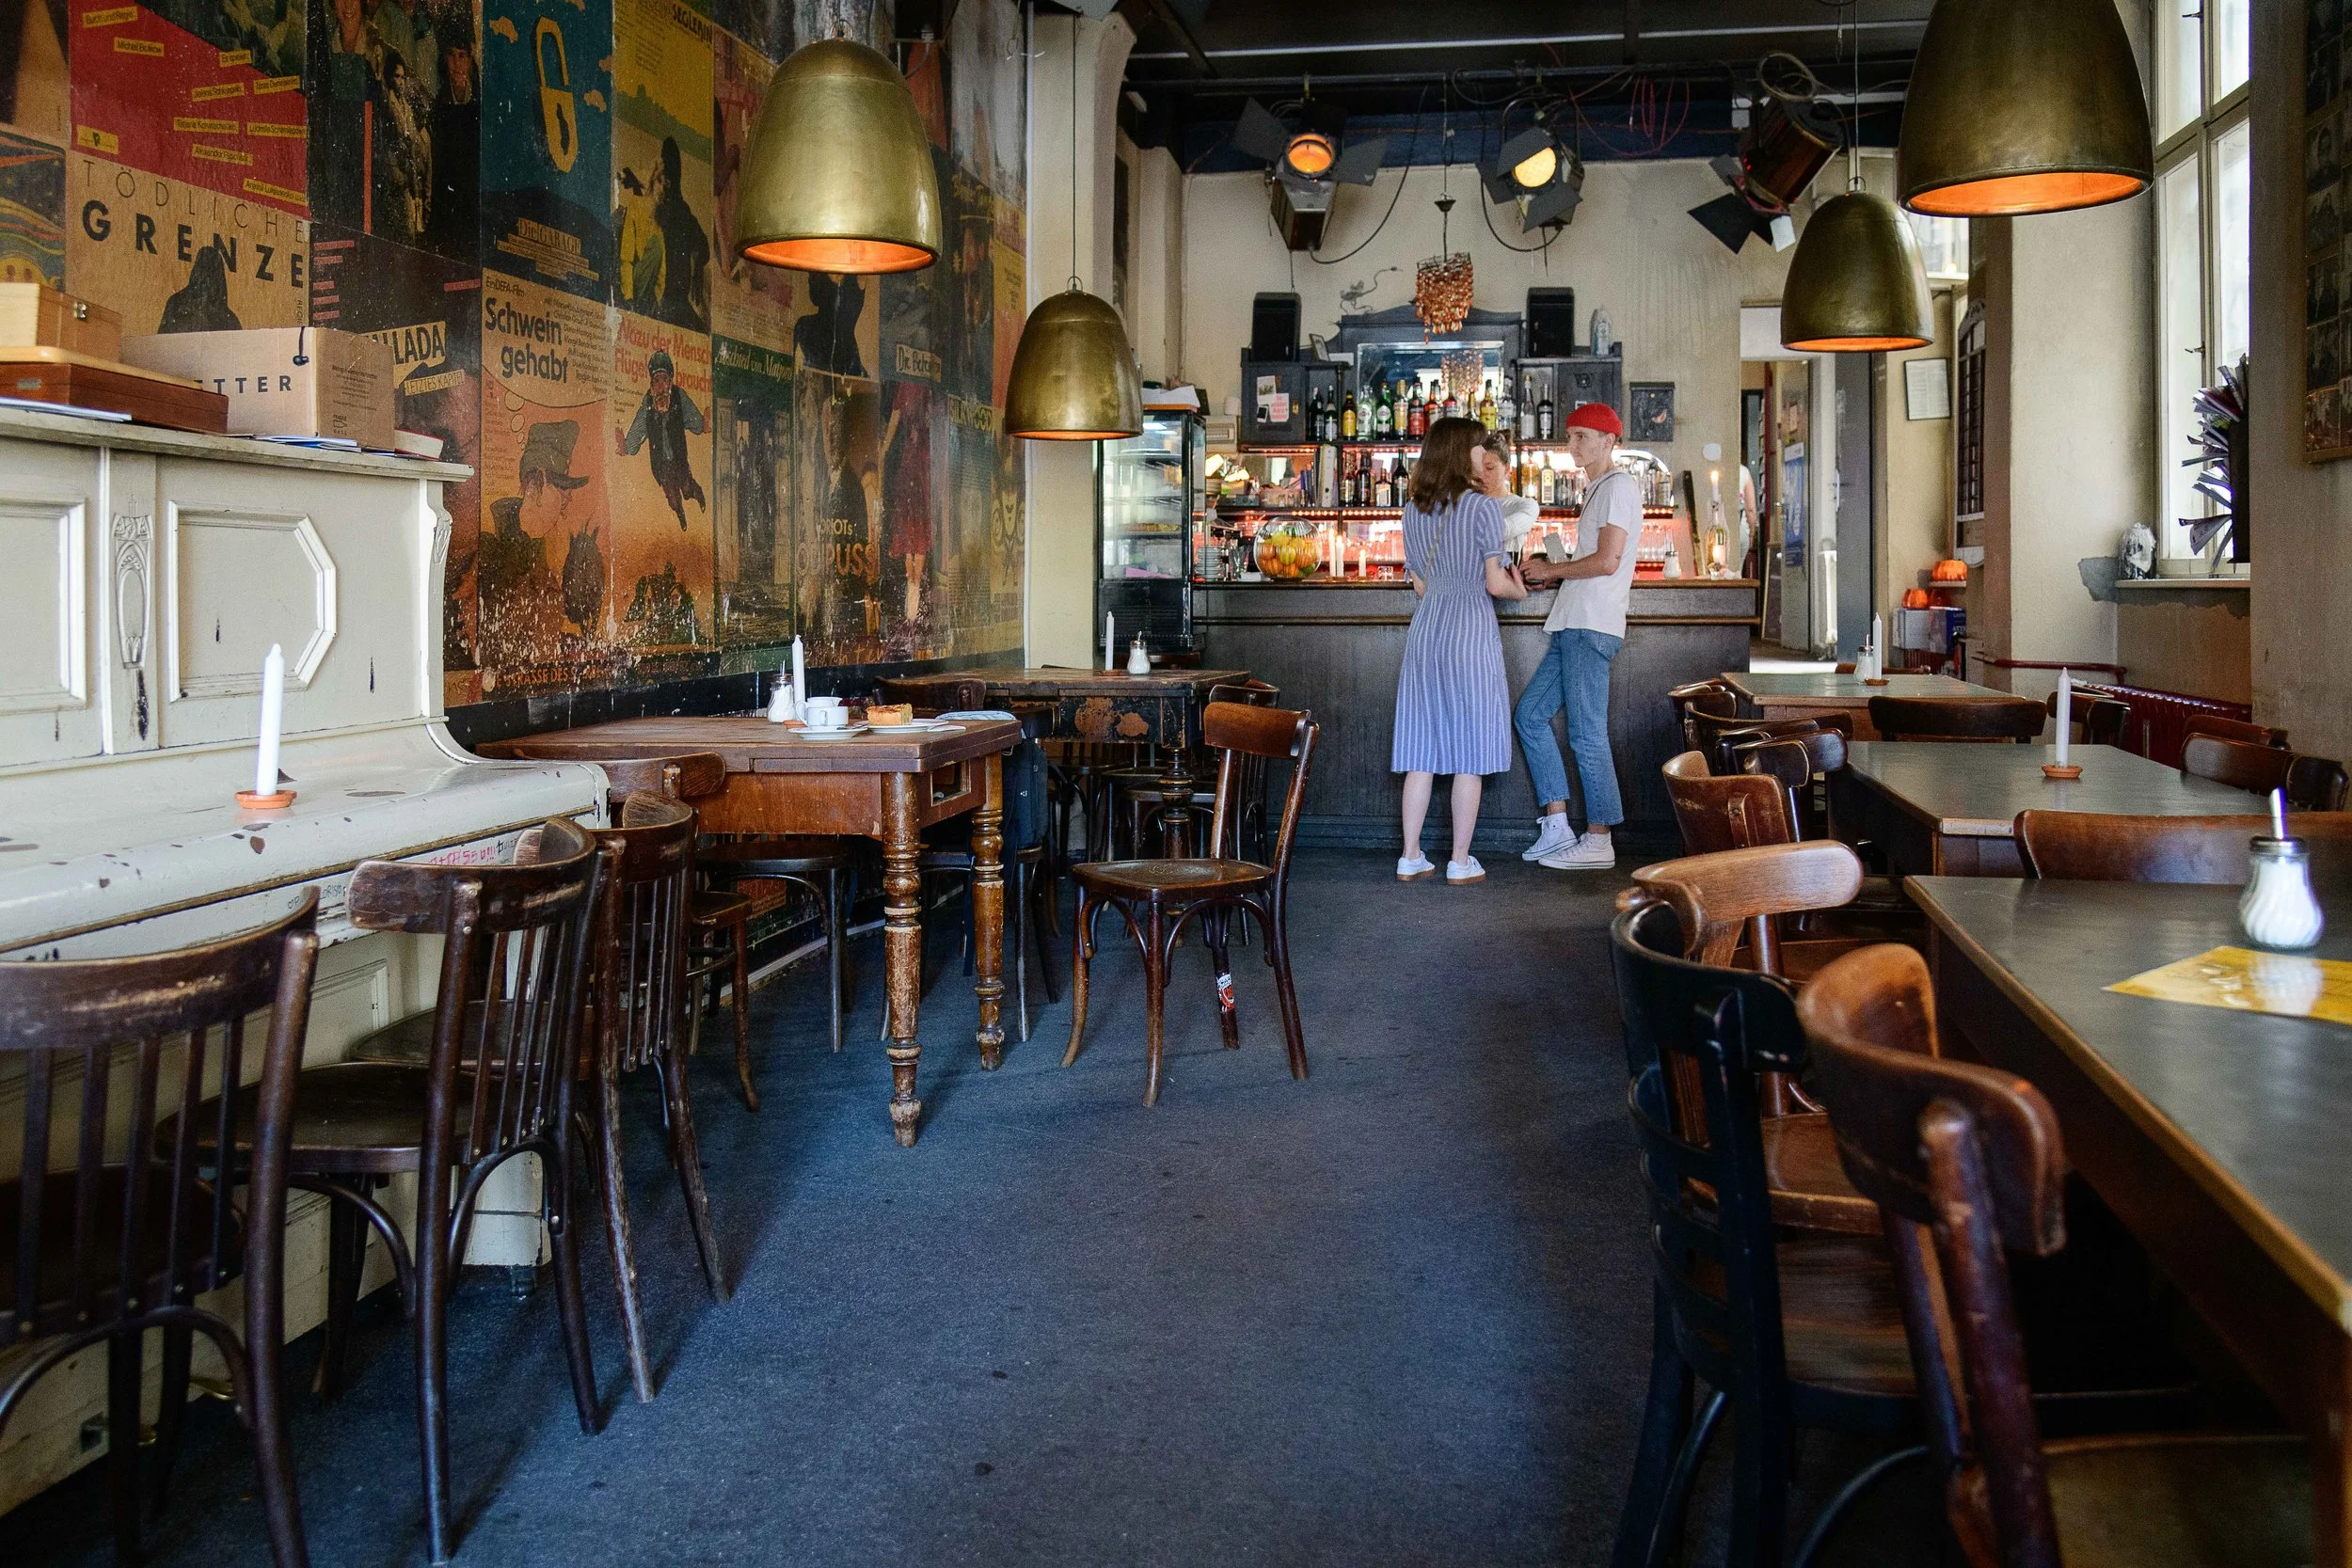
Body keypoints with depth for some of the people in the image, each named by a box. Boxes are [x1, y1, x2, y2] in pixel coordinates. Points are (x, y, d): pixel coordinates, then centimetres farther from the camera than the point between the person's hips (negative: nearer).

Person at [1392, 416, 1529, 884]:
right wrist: (1518, 589, 10)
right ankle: (1460, 862, 5)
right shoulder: (1482, 505, -8)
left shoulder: (1413, 510, 10)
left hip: (1425, 626, 6)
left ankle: (1410, 857, 11)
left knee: (1423, 748, 9)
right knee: (1470, 752, 2)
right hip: (1470, 630, -5)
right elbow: (1495, 583, -10)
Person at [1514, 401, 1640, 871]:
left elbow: (1607, 561, -17)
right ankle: (1557, 827, 9)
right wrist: (1545, 577, 12)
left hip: (1592, 628, -10)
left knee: (1586, 734, -8)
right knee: (1529, 715, 9)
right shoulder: (1597, 489, 23)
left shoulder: (1619, 485, -7)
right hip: (1574, 625, 10)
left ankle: (1598, 840, -1)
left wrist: (1552, 569, -5)